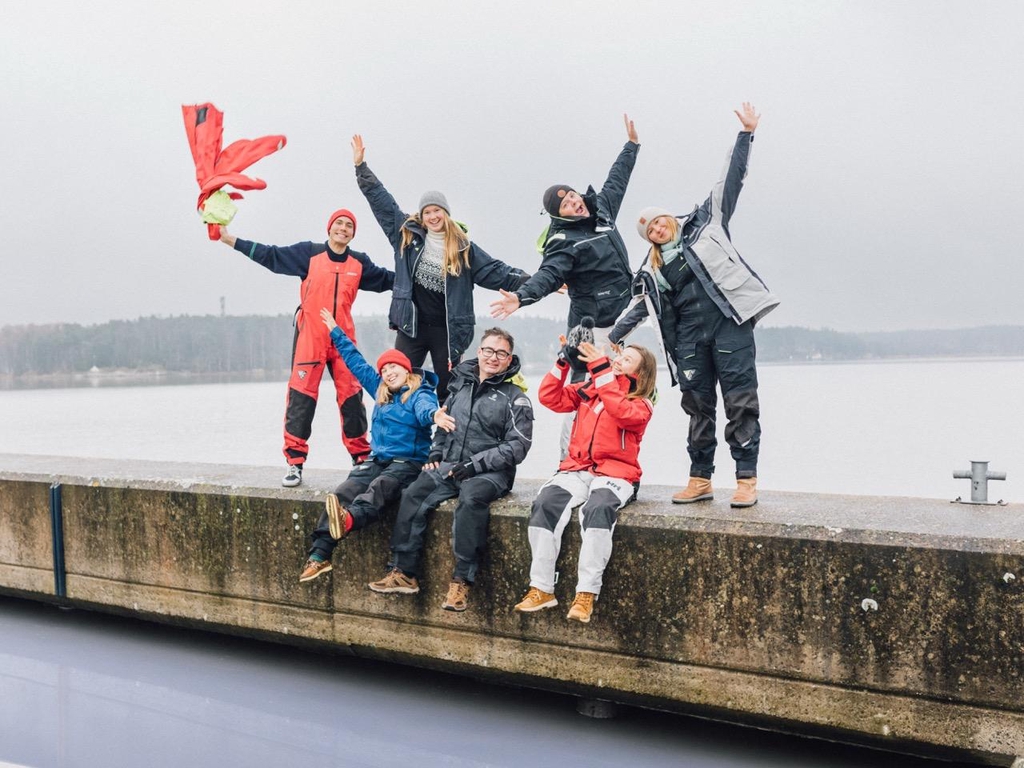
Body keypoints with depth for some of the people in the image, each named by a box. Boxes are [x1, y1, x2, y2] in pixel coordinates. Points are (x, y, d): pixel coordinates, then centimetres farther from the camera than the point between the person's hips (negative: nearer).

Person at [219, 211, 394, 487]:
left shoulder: (359, 263, 10)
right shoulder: (309, 254, 1)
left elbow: (386, 278, 22)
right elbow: (270, 255, 1)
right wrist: (230, 239, -3)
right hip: (310, 337, -3)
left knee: (351, 397, 4)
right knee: (301, 397, -6)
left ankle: (362, 459, 15)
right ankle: (295, 463, -2)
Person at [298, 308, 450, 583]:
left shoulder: (421, 394, -3)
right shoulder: (381, 392, 18)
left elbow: (424, 410, -27)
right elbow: (356, 362, 28)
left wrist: (434, 416, -52)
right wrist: (335, 332, 35)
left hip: (407, 463, -6)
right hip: (377, 460, 6)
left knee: (379, 488, -36)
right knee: (341, 493, -18)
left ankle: (349, 520, -68)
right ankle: (319, 556, -27)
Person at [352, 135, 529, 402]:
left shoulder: (463, 247, 0)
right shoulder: (407, 235, 2)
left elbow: (495, 271, -2)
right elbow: (381, 201, 5)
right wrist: (361, 165, 3)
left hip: (447, 329, 0)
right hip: (411, 325, 1)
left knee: (448, 391, 8)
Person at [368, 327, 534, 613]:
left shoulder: (514, 397, 0)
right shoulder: (461, 383, 16)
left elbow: (517, 446, -8)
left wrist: (474, 464, -15)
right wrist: (435, 454, 11)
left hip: (489, 472, -5)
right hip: (449, 465, 5)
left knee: (471, 500, -35)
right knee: (413, 496, -18)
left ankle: (461, 581, -29)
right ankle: (404, 572, -13)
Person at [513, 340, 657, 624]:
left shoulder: (641, 404, 3)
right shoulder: (587, 390, 16)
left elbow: (622, 412, -19)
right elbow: (550, 397, 10)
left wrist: (600, 367, -21)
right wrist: (564, 361, 1)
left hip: (615, 474, -3)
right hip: (576, 469, 4)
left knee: (598, 509, -36)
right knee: (544, 504, -26)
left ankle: (586, 594, -34)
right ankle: (541, 589, -24)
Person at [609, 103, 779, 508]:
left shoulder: (704, 223, 11)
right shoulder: (652, 271, 20)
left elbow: (730, 181, 9)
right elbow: (641, 309, 26)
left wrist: (745, 134, 4)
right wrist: (610, 338, 23)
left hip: (728, 321, -4)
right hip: (689, 334, 4)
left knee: (739, 401, -6)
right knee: (697, 406, 4)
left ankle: (746, 478, -4)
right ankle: (700, 479, 10)